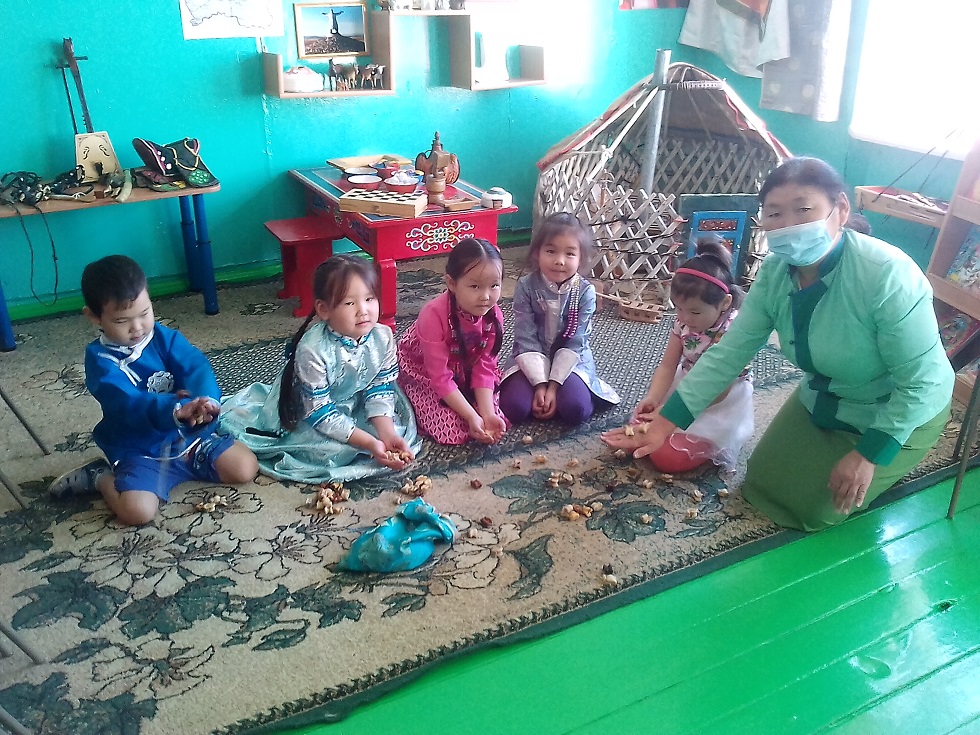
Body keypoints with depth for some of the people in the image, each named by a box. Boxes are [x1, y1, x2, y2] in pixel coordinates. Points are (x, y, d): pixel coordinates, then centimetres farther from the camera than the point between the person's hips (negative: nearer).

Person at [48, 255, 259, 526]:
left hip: (192, 434, 4)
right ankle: (101, 477, 7)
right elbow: (128, 403, -30)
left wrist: (206, 400, -42)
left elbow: (196, 367, -18)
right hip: (141, 451, -4)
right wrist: (177, 410, -49)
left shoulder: (165, 337, -2)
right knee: (137, 511, -26)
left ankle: (190, 462, 12)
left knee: (245, 469, -10)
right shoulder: (100, 360, -13)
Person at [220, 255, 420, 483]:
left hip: (354, 408, 5)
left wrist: (387, 434, -26)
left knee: (395, 429, -10)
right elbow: (320, 413, -29)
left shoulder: (383, 338, -19)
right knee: (334, 450, -26)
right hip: (307, 418, -5)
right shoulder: (312, 350, -34)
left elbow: (380, 390, -10)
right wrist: (370, 443, -35)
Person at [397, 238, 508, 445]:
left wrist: (488, 414, -24)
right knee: (451, 432, -19)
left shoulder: (493, 316, -19)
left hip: (463, 369, 4)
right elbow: (440, 377, -30)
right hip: (422, 371, -4)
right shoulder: (434, 315, -35)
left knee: (496, 422, -10)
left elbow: (483, 367, -12)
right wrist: (472, 417, -32)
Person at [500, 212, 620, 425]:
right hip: (532, 360, 1)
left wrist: (553, 386, -21)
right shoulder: (525, 287, -15)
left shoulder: (585, 292, -14)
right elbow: (526, 339, -15)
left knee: (576, 410, -26)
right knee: (514, 407, -22)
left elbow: (574, 344, -14)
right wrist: (540, 385, -22)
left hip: (571, 361, -1)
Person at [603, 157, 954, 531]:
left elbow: (922, 382, -27)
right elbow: (728, 352, -16)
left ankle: (884, 470, 23)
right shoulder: (776, 272, -17)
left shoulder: (888, 276, -35)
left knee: (813, 508, -2)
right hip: (822, 400, 6)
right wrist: (664, 424, -20)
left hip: (900, 413, -5)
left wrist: (868, 454, -21)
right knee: (763, 484, 10)